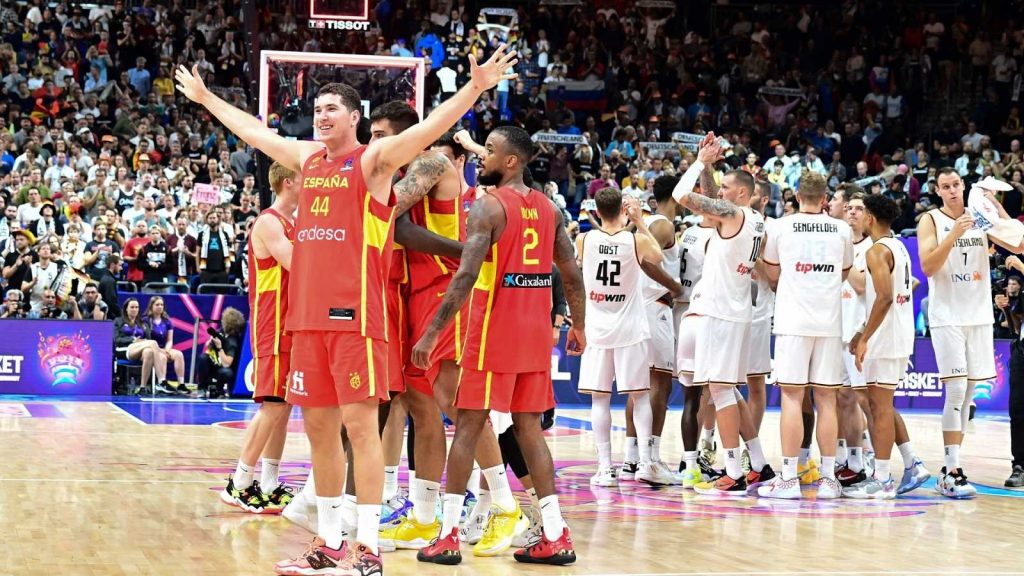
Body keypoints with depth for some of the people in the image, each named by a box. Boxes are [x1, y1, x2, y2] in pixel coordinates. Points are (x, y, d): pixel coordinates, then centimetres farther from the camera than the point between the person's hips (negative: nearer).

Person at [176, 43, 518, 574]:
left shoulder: (373, 161, -3)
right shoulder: (306, 158, 16)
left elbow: (429, 128, -18)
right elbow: (253, 131, 31)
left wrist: (474, 88, -33)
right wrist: (204, 97, 41)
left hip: (355, 314, -7)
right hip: (307, 314, 7)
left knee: (360, 424, -7)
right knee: (319, 426, 10)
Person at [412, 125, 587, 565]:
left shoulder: (488, 206, -11)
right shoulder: (547, 207, 10)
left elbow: (466, 277, -19)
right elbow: (572, 274, 11)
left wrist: (432, 333, -17)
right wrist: (578, 327, 22)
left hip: (494, 329, -6)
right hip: (536, 330, 6)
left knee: (468, 426, 1)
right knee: (529, 427, 11)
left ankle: (448, 536, 2)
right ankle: (555, 537, 8)